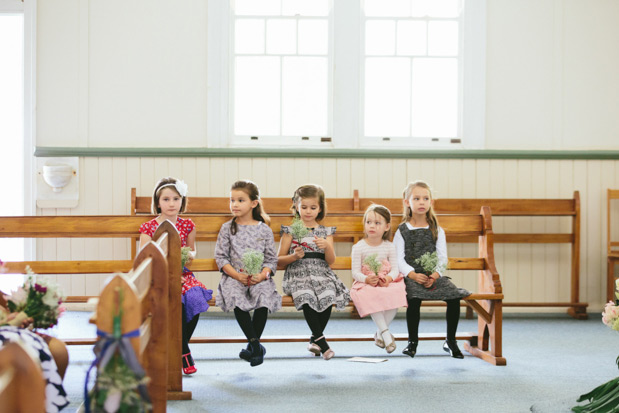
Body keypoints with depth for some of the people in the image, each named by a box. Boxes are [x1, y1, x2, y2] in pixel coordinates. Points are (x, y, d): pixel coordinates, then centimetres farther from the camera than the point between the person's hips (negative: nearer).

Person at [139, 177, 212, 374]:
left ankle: (178, 348, -5)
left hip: (183, 275, 3)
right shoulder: (148, 228, -1)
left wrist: (190, 255, -2)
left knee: (196, 298, -27)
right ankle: (184, 353, -10)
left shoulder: (187, 226, 8)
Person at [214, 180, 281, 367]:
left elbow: (271, 259, 7)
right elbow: (221, 257, 4)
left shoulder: (264, 229, 8)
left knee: (264, 298, -29)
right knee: (238, 302, -30)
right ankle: (256, 345, -20)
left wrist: (262, 275, -13)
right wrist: (237, 275, -10)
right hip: (234, 276, 0)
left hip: (260, 277, 0)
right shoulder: (227, 229, 8)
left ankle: (252, 347, -12)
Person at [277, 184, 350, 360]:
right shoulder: (290, 231, 7)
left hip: (321, 274, 2)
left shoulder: (326, 231, 13)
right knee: (306, 297, -33)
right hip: (298, 275, -2)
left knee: (328, 297, -29)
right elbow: (279, 261, 7)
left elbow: (330, 261, 5)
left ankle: (314, 339, -9)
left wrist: (327, 247, -15)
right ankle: (322, 342, -26)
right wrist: (294, 256, -12)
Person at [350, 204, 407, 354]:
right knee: (371, 298, -35)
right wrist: (366, 279, -25)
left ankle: (379, 333, -12)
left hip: (386, 282, 2)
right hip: (366, 284, -2)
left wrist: (389, 278, -22)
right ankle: (386, 333, -26)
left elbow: (394, 268, 0)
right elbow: (355, 271, -5)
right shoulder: (358, 247, -2)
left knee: (396, 295, -28)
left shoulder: (389, 247, 5)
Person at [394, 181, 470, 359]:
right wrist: (413, 275, -18)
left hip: (434, 275, 2)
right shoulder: (402, 231, 7)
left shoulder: (437, 230, 13)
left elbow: (442, 257, 5)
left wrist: (436, 274, -14)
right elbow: (399, 259, -2)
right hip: (411, 276, -2)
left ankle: (450, 341, -6)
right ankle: (412, 341, -16)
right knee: (414, 297, -34)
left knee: (454, 296, -23)